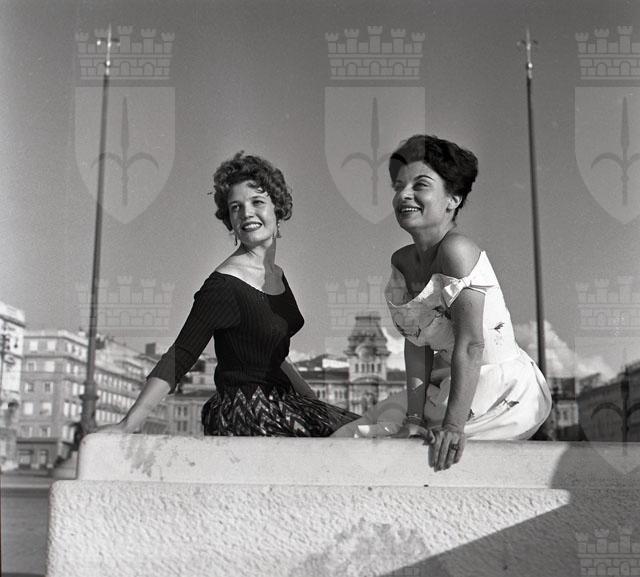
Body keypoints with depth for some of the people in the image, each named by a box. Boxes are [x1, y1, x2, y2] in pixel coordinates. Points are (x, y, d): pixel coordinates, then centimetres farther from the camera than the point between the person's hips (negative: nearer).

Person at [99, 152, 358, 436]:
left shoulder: (278, 275, 11)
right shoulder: (225, 285, -15)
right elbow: (178, 359, -17)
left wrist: (317, 404, 20)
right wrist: (128, 424, -22)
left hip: (279, 405, 8)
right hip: (244, 414, -8)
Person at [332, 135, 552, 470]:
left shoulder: (456, 251, -20)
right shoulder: (402, 262, 5)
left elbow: (470, 345, -26)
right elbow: (417, 344, 0)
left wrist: (453, 425, -30)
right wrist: (415, 414, -11)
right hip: (446, 386, 8)